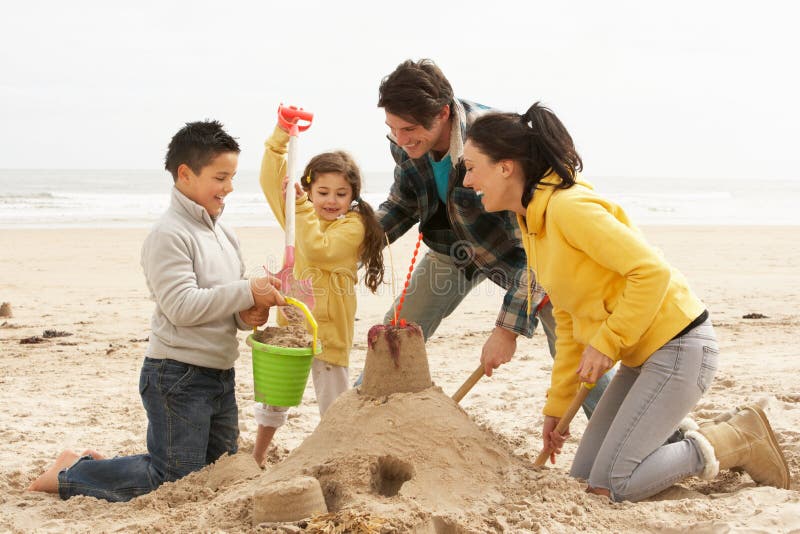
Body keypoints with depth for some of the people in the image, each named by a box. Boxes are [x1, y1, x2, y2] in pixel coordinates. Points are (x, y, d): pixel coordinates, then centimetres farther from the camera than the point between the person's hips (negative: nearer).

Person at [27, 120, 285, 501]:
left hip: (219, 374, 9)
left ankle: (102, 466, 25)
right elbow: (183, 307, -24)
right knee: (177, 484, -4)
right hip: (178, 376, -9)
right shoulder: (169, 235, -15)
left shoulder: (222, 234, 13)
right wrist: (248, 292, -22)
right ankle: (71, 473, 12)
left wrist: (248, 314, -5)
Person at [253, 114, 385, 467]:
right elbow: (272, 179, 2)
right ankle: (257, 457, 33)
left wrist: (302, 208, -24)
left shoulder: (353, 225, -9)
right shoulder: (299, 214, 9)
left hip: (329, 328, -6)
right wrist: (280, 136, -9)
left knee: (334, 401, 3)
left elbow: (319, 251, -22)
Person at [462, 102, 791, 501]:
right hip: (641, 354, 9)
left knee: (610, 486, -11)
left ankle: (737, 442, 2)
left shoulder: (568, 207, -21)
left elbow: (652, 271, -25)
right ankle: (693, 443, 17)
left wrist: (607, 342, -20)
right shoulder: (531, 221, 9)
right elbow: (567, 320, 14)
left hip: (678, 345, -9)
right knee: (583, 476, 8)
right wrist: (557, 405, 14)